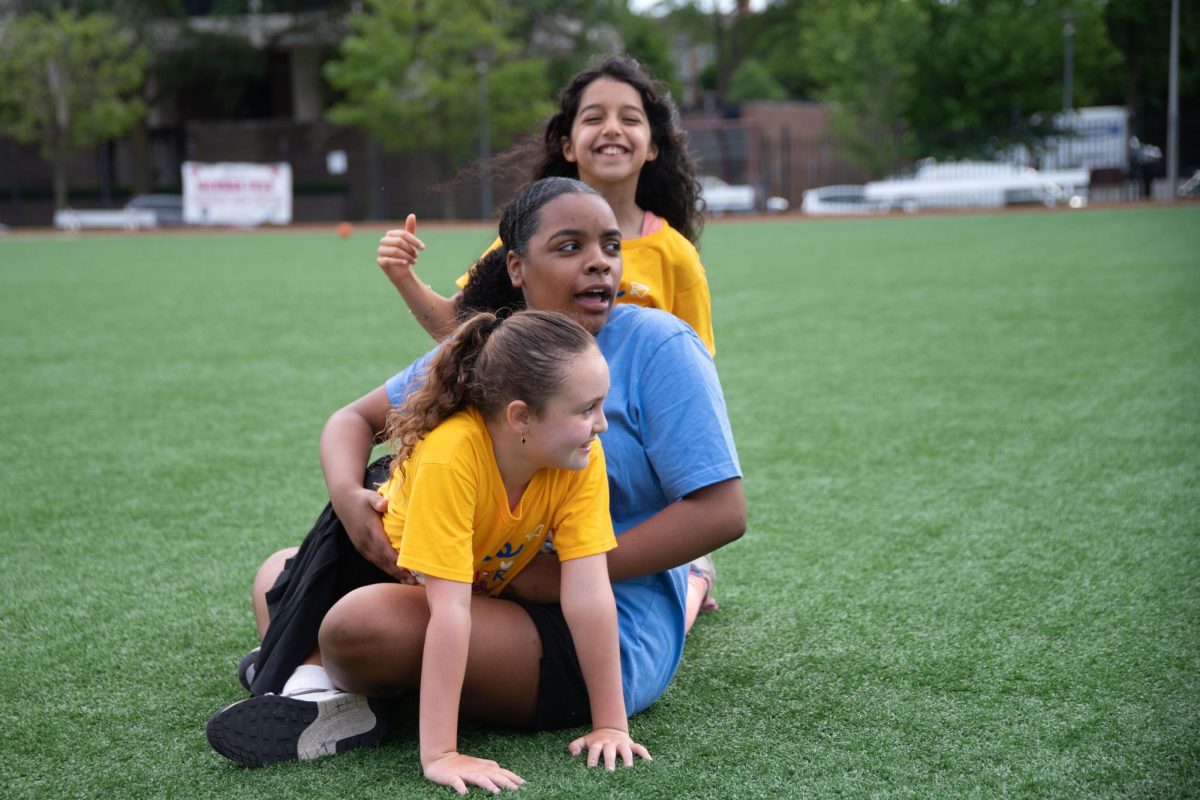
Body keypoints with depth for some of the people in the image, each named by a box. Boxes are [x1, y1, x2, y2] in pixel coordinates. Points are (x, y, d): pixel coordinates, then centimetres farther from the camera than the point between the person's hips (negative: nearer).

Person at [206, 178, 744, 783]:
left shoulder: (656, 344, -10)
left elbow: (722, 511, -16)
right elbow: (355, 419, 15)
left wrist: (564, 576, -20)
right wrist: (347, 496, -11)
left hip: (609, 639, -7)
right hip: (485, 596, 7)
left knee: (360, 624, -28)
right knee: (282, 573, 8)